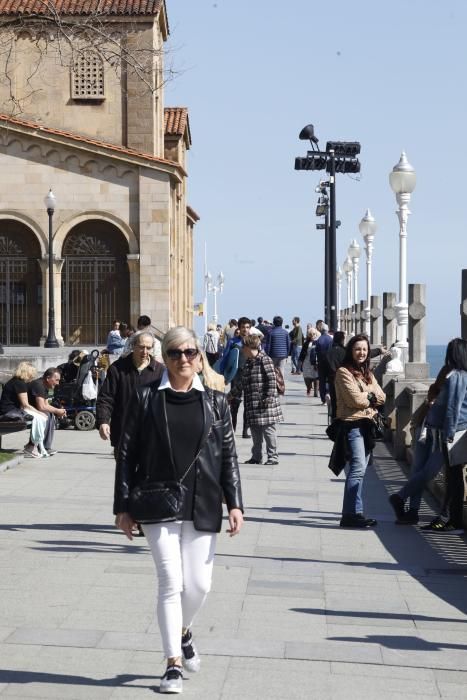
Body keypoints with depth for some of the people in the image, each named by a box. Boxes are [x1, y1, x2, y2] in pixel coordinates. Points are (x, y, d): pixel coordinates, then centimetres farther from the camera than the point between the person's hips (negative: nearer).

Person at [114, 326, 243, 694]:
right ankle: (174, 664, 8)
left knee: (200, 584, 7)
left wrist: (234, 504, -2)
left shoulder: (215, 401, 5)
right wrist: (123, 507, -2)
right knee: (171, 581, -4)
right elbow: (127, 454, 1)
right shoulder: (146, 398, 0)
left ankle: (184, 632, 38)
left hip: (202, 507, 2)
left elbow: (229, 456, 6)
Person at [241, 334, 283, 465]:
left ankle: (273, 456, 4)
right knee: (255, 431, 11)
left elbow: (272, 380, -14)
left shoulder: (265, 360, -10)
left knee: (268, 430, -3)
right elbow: (243, 382, 24)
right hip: (252, 404, 8)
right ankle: (256, 457, 18)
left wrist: (269, 397, -18)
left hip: (264, 403, -8)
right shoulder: (248, 362, 15)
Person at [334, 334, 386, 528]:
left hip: (367, 424, 8)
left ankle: (352, 512, 13)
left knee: (359, 468, 8)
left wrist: (367, 397, -9)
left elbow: (382, 397, 8)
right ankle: (352, 514, -17)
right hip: (352, 424, -8)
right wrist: (372, 396, 2)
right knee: (358, 467, -16)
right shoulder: (344, 372, -5)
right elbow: (356, 399, -15)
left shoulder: (367, 373, 19)